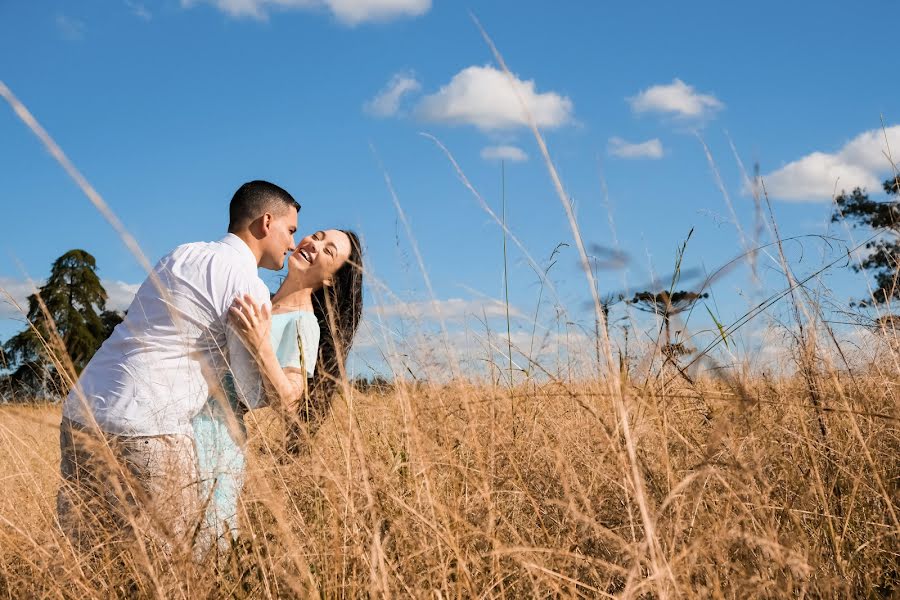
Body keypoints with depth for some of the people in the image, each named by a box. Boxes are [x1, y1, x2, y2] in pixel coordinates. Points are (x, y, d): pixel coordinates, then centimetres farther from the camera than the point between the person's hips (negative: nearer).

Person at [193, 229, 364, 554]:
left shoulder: (303, 323, -8)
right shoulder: (259, 305, 15)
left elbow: (289, 404, -19)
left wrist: (263, 349, -30)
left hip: (217, 436, -8)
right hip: (184, 424, 8)